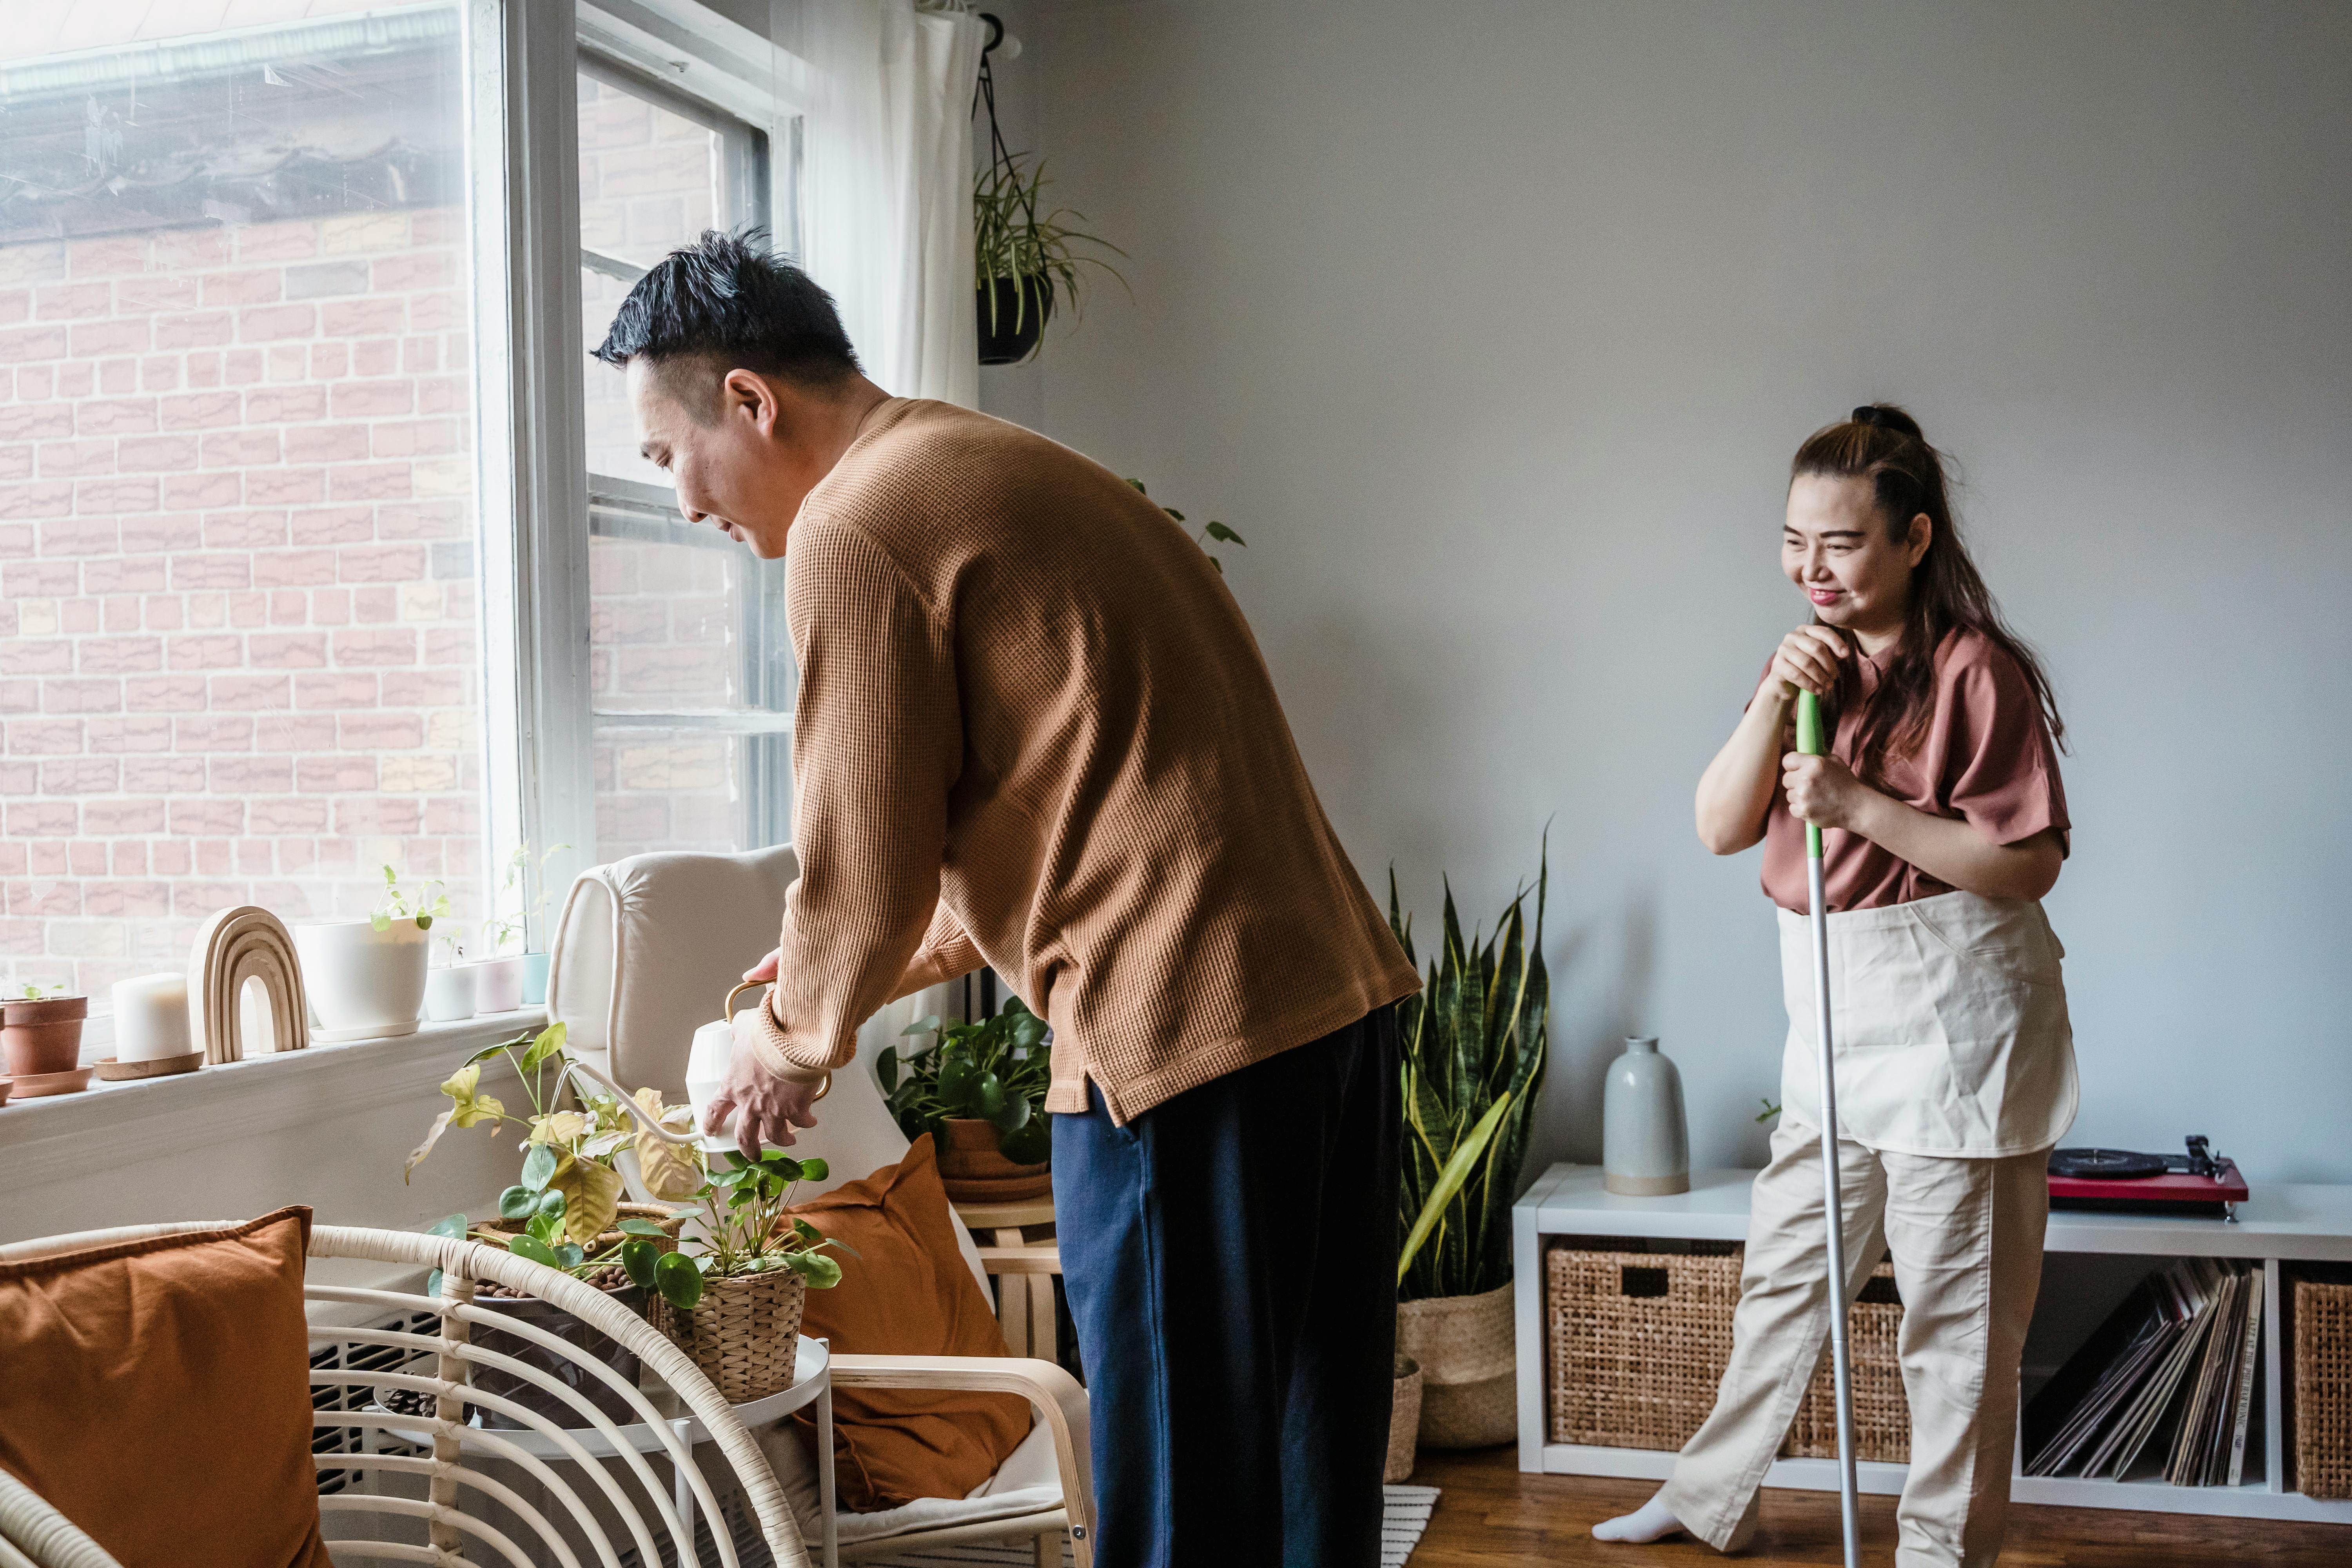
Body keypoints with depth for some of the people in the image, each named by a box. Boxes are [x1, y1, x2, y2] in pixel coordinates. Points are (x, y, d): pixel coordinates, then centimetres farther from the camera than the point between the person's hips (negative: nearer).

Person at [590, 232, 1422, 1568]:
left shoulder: (854, 528, -9)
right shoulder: (1002, 469, 21)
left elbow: (868, 868, -7)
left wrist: (794, 1041, 12)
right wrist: (897, 958, 26)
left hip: (1188, 1033, -10)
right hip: (1338, 990, 10)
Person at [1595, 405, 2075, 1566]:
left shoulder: (1975, 670, -12)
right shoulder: (1819, 664, 11)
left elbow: (2028, 863, -17)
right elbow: (1721, 828, 3)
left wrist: (1861, 803, -24)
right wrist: (1773, 700, -12)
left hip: (1951, 1018, -7)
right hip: (1834, 1013, 7)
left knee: (1954, 1308, 5)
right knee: (1784, 1271, 18)